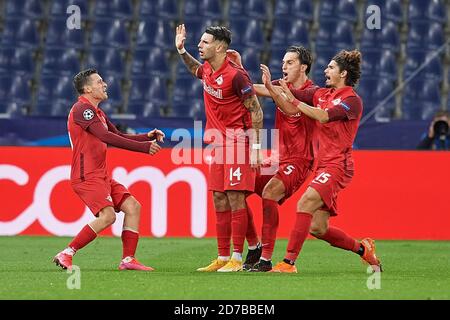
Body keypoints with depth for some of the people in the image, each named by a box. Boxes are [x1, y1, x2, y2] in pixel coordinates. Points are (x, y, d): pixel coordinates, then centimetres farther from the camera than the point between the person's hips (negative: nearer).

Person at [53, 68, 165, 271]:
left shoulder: (97, 113, 21)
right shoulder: (82, 108, -12)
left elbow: (117, 136, 26)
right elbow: (106, 137, -21)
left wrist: (148, 137, 9)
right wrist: (143, 147, -22)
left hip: (101, 176, 10)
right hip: (87, 176, -10)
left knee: (132, 207, 3)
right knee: (108, 215, -22)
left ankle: (128, 259, 3)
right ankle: (66, 254, -16)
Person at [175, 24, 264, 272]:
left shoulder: (235, 75, -17)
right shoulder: (208, 70, 7)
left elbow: (256, 111, -13)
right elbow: (196, 70, 36)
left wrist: (255, 148, -16)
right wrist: (181, 50, 20)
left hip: (237, 141, -8)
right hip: (218, 144, 8)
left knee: (235, 198, -9)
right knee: (219, 200, 7)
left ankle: (237, 259, -6)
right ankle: (222, 258, 12)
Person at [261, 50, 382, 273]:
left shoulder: (352, 100, -9)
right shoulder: (321, 94, 13)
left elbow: (323, 116, -23)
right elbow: (290, 109, 7)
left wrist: (293, 100, -21)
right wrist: (270, 87, -5)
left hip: (337, 166, -8)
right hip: (324, 165, 8)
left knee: (305, 203, -26)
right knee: (318, 228, 6)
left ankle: (289, 262, -28)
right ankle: (363, 249, 26)